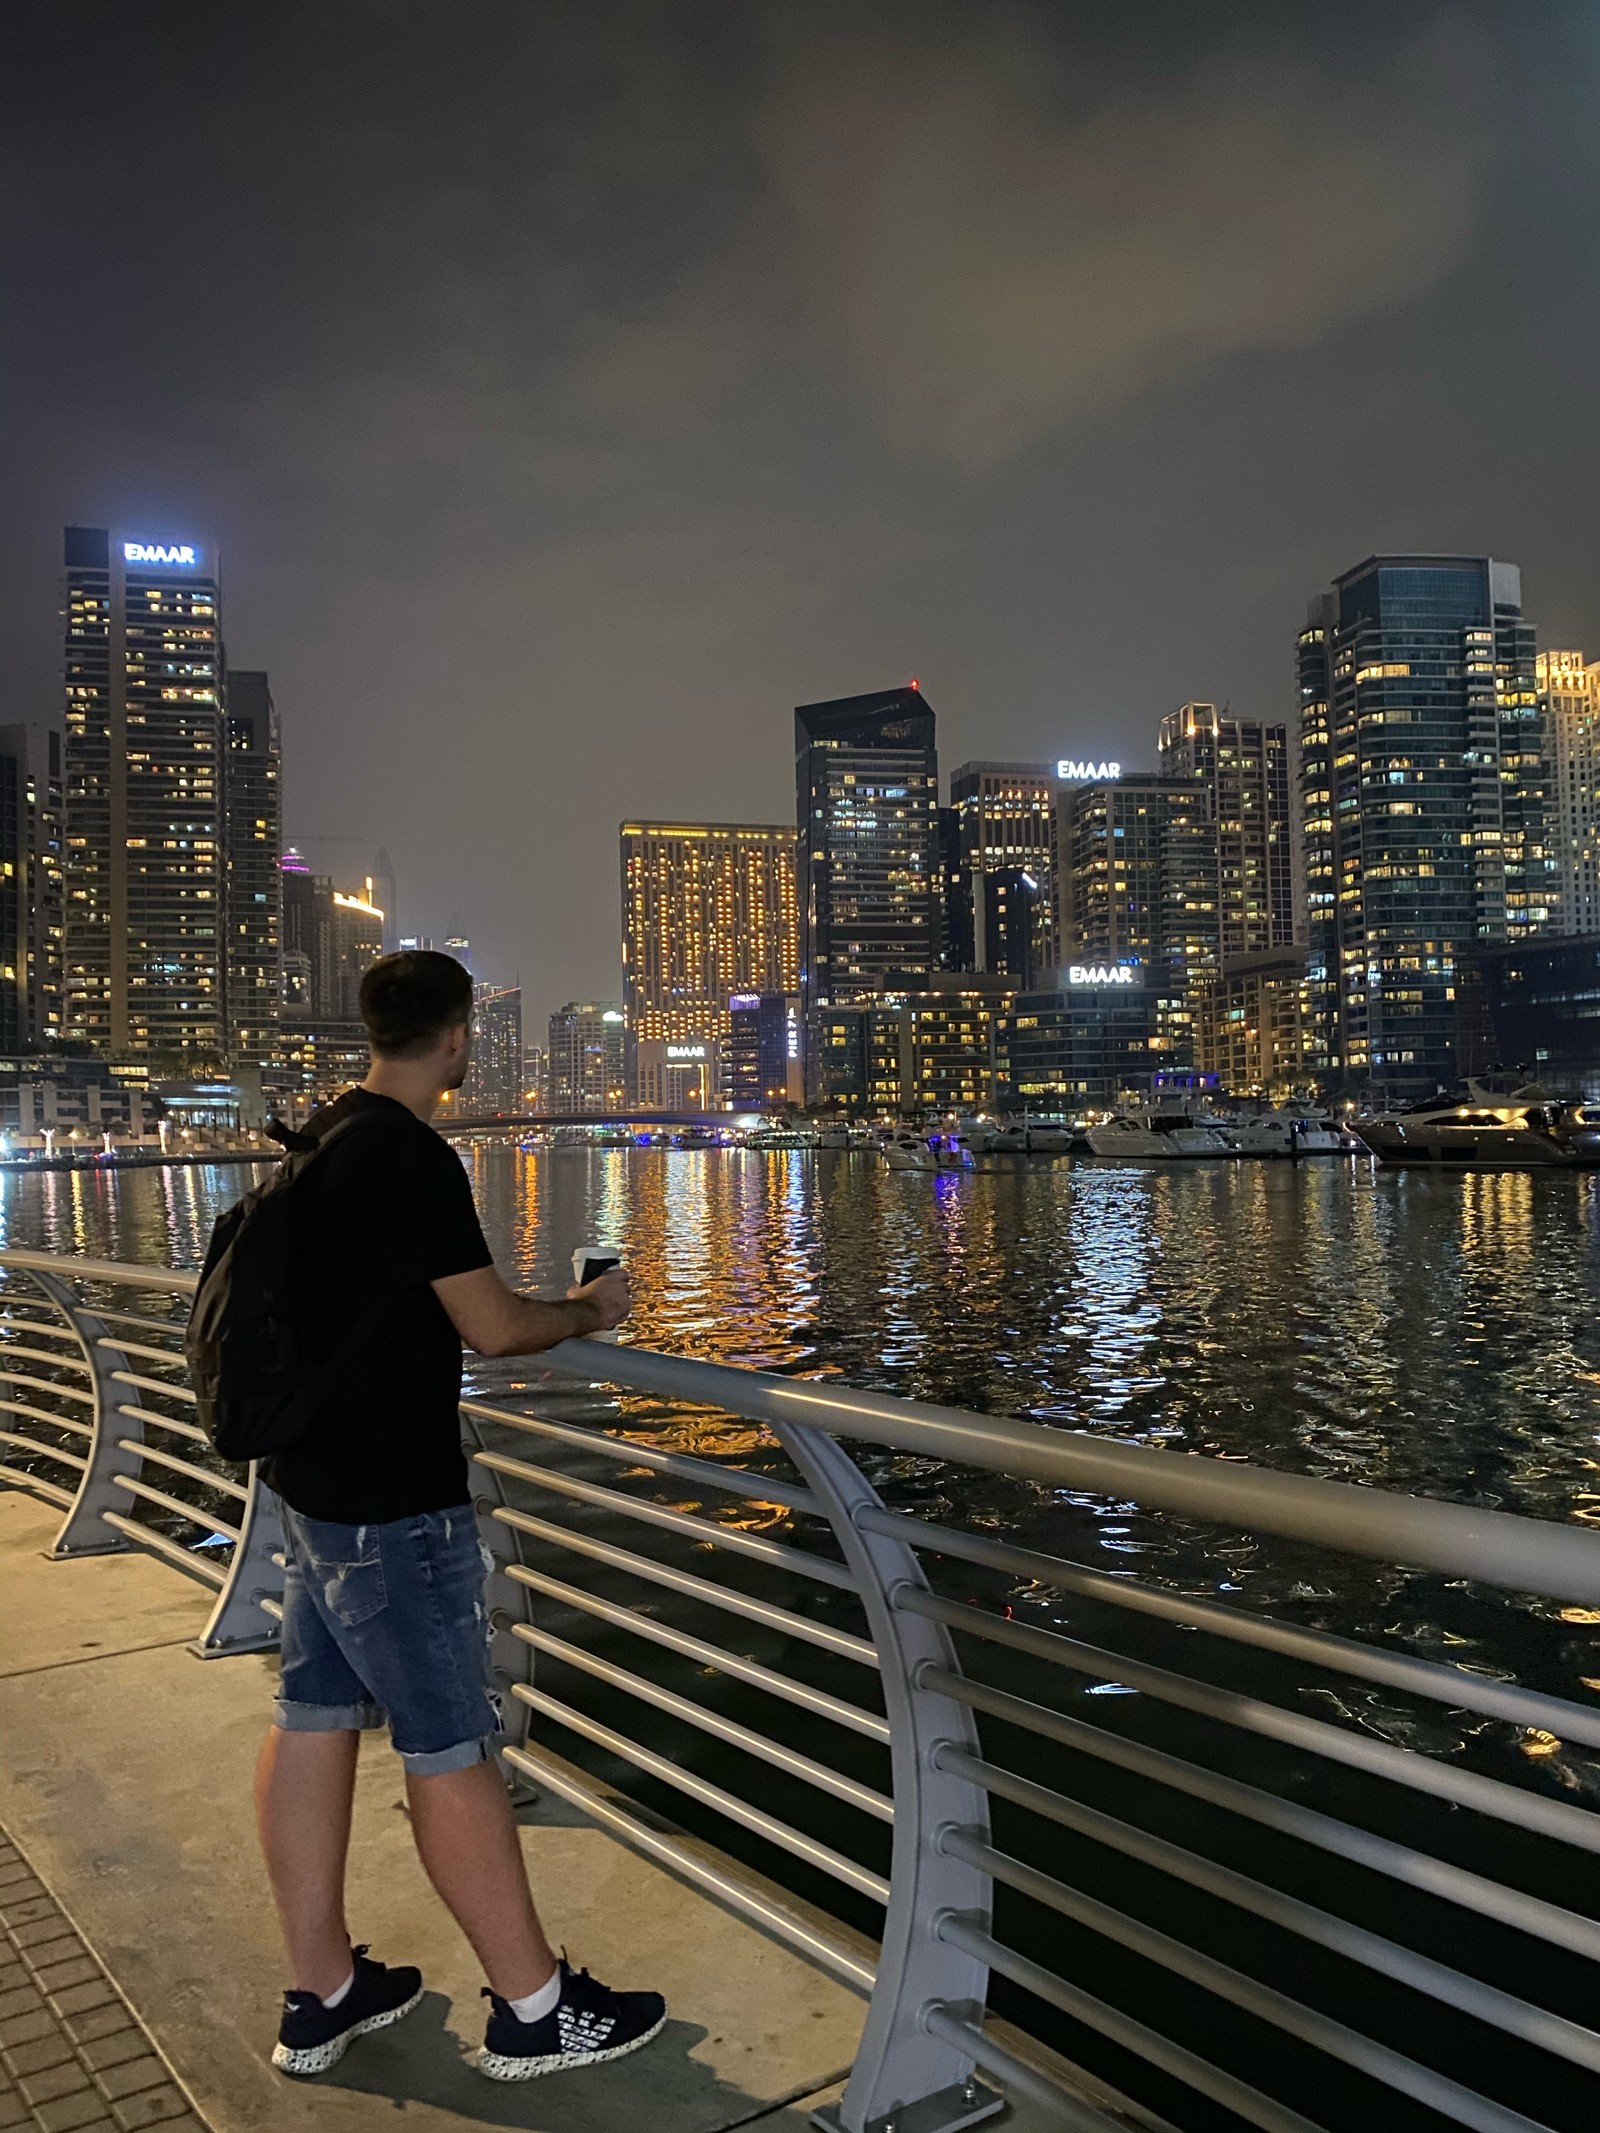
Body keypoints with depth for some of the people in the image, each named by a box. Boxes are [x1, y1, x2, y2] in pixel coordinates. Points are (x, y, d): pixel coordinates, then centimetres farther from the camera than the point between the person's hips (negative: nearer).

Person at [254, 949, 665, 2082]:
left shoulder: (324, 1133, 9)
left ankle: (323, 1996, 29)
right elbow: (495, 1326, -19)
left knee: (315, 1722, 15)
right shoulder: (413, 1159, -21)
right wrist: (588, 1310, -1)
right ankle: (535, 2009, 17)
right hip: (392, 1506, -10)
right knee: (453, 1750, 2)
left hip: (316, 1478, 10)